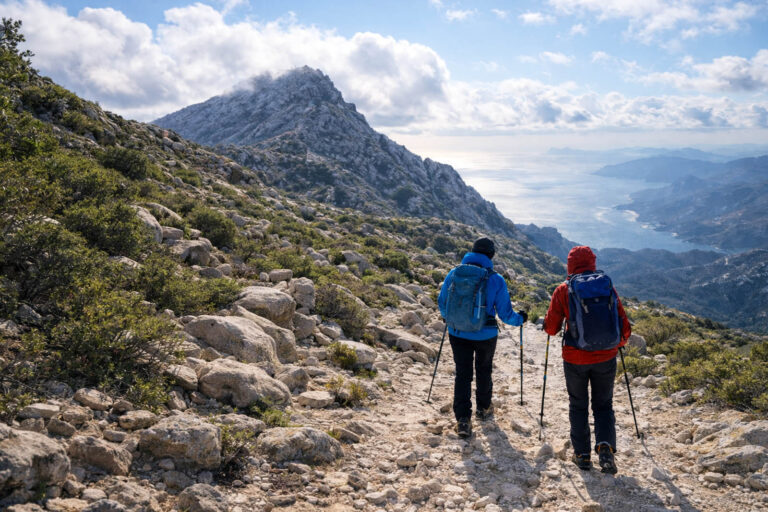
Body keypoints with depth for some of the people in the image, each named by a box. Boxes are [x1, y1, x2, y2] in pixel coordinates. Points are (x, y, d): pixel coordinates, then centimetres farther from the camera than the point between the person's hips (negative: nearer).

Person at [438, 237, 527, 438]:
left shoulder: (453, 274, -6)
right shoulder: (496, 280, -12)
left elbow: (442, 303, 7)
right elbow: (505, 313, -6)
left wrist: (449, 317, 28)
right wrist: (519, 319, 15)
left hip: (457, 333, 1)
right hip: (485, 335, -1)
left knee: (462, 373, 7)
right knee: (484, 370, 22)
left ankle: (463, 418, -1)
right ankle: (483, 408, 40)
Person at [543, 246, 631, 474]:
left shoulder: (563, 290, -6)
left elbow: (551, 328, -4)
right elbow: (624, 324, 2)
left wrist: (547, 323, 19)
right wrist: (621, 342, 23)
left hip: (575, 358, -1)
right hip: (605, 358, 1)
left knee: (578, 406, 16)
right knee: (603, 405, 16)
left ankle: (582, 455, 18)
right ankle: (605, 445, -4)